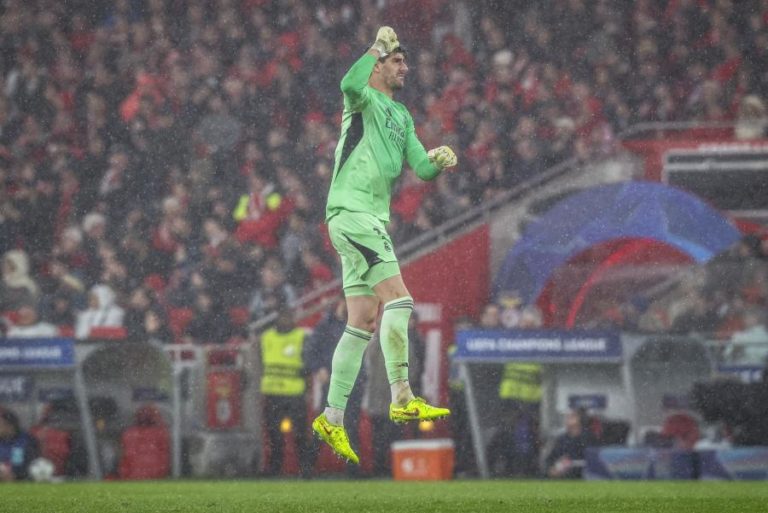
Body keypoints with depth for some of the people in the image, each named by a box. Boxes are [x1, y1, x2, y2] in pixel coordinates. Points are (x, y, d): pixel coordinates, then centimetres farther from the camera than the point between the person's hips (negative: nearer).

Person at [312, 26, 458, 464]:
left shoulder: (402, 116, 22)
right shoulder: (365, 99, -3)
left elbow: (421, 168, 19)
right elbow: (350, 85, -29)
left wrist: (438, 162, -3)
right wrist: (377, 47, -19)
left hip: (374, 219, 9)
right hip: (351, 211, -9)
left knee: (363, 323, 7)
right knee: (398, 300, -19)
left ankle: (333, 419, 10)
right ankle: (402, 398, -21)